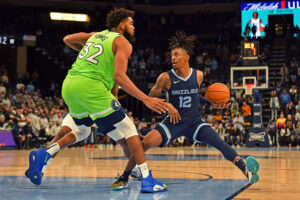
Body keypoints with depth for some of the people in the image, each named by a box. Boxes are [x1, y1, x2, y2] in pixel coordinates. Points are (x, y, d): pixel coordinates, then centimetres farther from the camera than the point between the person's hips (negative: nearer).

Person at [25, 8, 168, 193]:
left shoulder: (96, 35, 24)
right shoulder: (122, 42, 3)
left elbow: (67, 39, 33)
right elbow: (119, 76, -11)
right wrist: (146, 99, -13)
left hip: (69, 84, 8)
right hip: (90, 87, -7)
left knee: (82, 130, 29)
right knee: (129, 130, -2)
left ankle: (43, 155, 14)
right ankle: (147, 180, -8)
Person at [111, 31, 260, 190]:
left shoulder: (198, 75, -2)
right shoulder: (166, 78, -10)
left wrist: (211, 104, 6)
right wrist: (167, 105, -17)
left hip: (195, 122, 1)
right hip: (174, 122, -1)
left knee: (217, 141, -24)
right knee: (145, 143, -19)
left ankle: (245, 170, -27)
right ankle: (123, 178, -3)